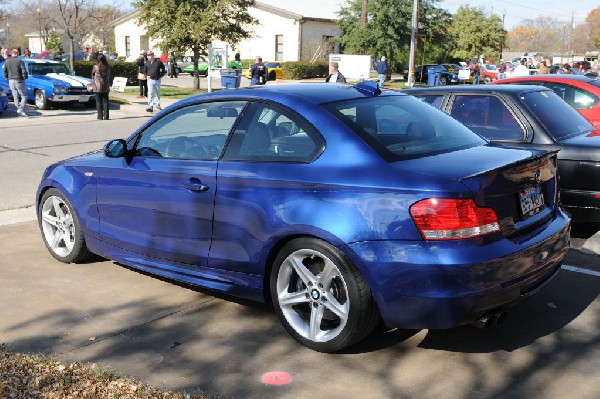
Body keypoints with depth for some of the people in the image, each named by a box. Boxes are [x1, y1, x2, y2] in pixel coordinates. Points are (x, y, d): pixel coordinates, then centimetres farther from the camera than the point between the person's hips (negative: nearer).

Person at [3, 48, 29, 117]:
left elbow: (5, 72, 8)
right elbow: (24, 71, -15)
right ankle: (20, 110, -12)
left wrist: (8, 78, 20)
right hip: (19, 81, -5)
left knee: (16, 97, 12)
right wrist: (24, 77, 2)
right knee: (24, 96, 1)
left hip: (11, 81, 5)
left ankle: (19, 110, 12)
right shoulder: (20, 61, -10)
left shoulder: (7, 62, 6)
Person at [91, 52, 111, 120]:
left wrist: (93, 83, 22)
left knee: (99, 102, 4)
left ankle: (100, 116, 2)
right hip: (106, 87, 3)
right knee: (105, 102, 6)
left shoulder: (96, 67, -8)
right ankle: (106, 116, 4)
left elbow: (92, 76, 6)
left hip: (98, 87, -2)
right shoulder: (108, 67, -2)